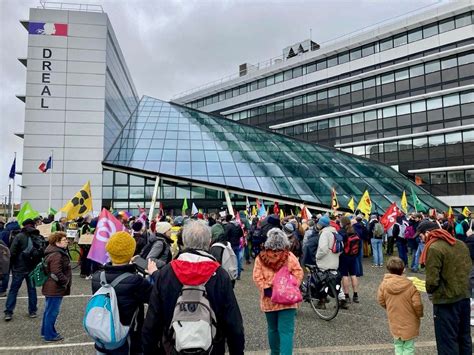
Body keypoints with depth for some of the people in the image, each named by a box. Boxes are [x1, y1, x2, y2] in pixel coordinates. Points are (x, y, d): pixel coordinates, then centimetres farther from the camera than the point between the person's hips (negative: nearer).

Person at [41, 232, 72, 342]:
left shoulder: (57, 252, 10)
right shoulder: (56, 255, -24)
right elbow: (57, 273, -29)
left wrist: (65, 281, 18)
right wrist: (66, 281, -15)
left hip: (50, 287, 11)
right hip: (55, 288, -11)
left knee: (49, 310, 21)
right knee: (52, 312, 2)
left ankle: (45, 331, 35)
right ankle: (50, 335, 14)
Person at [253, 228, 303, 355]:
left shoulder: (261, 257, -6)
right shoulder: (290, 256, -6)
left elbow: (257, 277, -9)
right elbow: (298, 274, -7)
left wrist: (266, 288, -6)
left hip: (269, 300, 2)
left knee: (273, 329, 19)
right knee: (286, 330, -1)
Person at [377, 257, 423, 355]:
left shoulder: (384, 285, -13)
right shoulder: (410, 286, -21)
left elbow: (381, 301, -2)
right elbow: (417, 304, -17)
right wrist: (420, 314, 5)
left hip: (394, 323, 3)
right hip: (409, 323, -2)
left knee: (398, 345, 20)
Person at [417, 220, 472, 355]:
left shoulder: (433, 248, -20)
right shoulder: (460, 244, 5)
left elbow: (432, 280, -22)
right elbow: (469, 268, 12)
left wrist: (429, 291, -2)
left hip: (446, 300, -8)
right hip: (464, 296, 8)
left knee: (447, 341, 5)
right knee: (464, 337, 22)